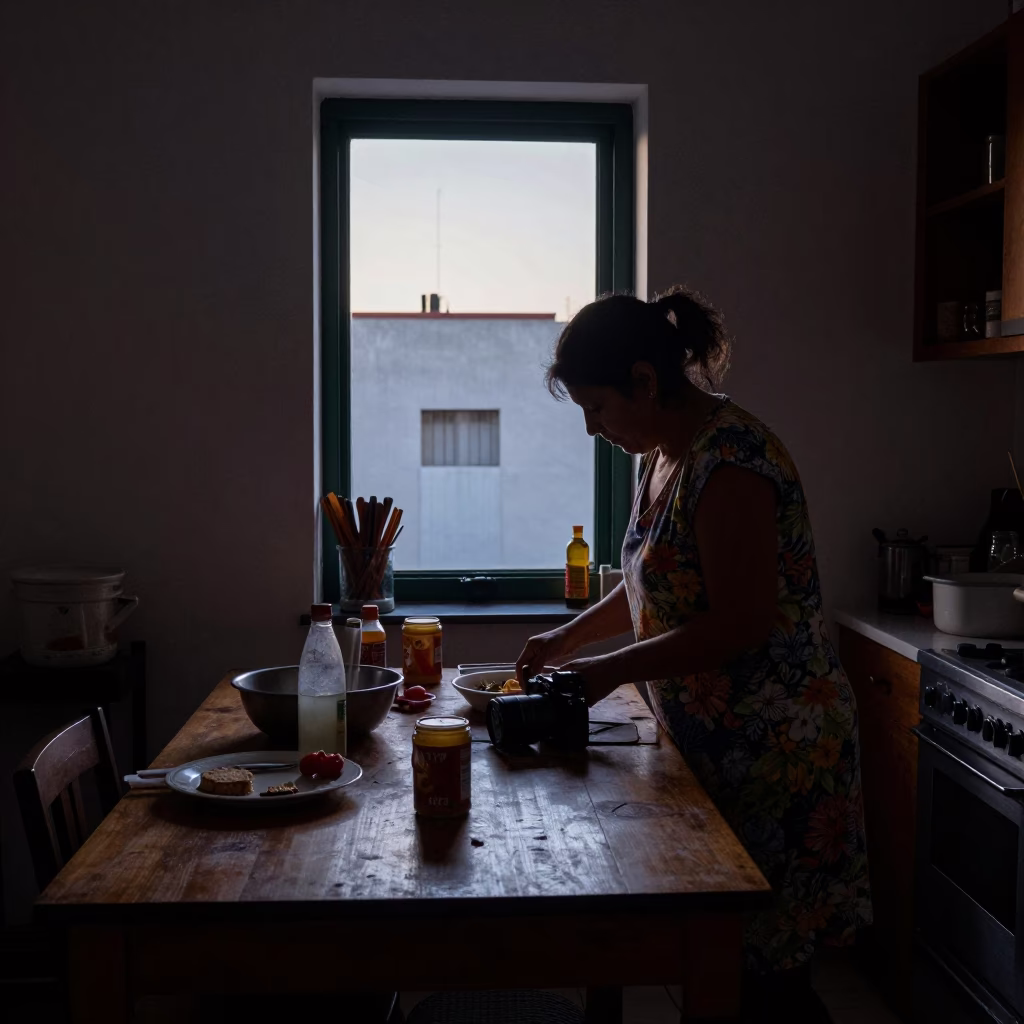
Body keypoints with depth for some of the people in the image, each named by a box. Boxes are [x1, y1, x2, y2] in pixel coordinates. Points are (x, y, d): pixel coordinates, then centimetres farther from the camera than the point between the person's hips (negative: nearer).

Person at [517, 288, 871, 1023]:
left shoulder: (730, 461, -20)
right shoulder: (662, 454, 9)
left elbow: (742, 625, -24)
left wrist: (611, 671, -17)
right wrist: (569, 638, 12)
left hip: (770, 747, -9)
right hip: (710, 738, 9)